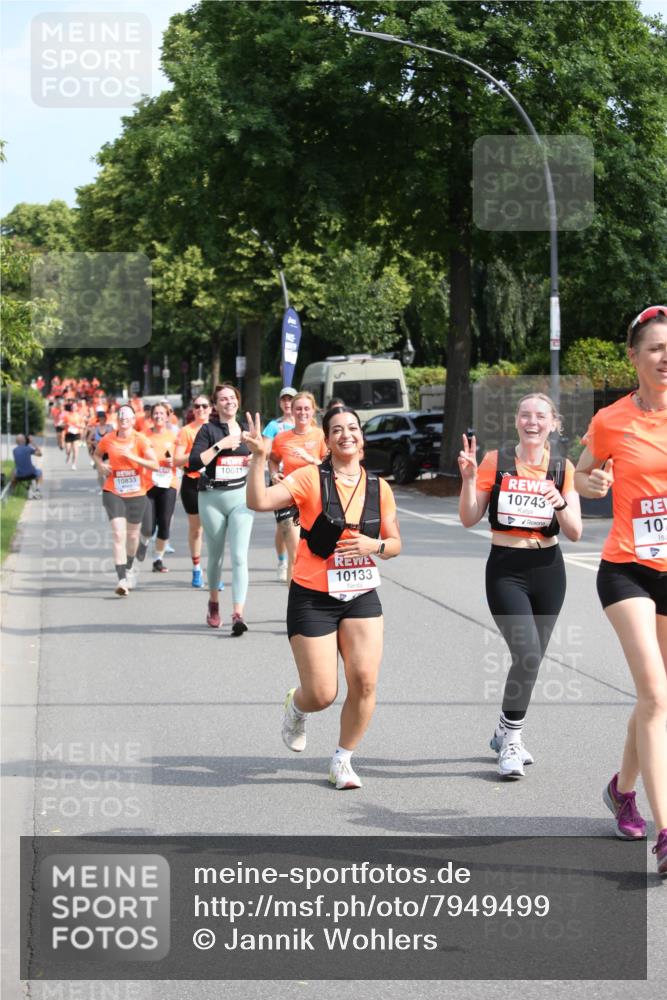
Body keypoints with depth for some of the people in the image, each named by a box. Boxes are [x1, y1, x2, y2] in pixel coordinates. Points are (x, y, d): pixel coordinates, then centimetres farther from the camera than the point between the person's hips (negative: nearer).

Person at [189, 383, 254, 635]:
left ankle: (238, 614, -20)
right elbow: (194, 463, -15)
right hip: (212, 498, -1)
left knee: (239, 557, -12)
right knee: (215, 555, 12)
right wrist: (220, 445, -19)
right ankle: (213, 603, 35)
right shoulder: (208, 430, -2)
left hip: (241, 496, 1)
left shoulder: (246, 430, 10)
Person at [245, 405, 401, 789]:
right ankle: (296, 706, 36)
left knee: (365, 681, -11)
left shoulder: (379, 487, 5)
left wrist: (375, 546, -9)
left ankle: (343, 760, 11)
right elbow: (259, 501, -20)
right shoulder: (310, 478, -8)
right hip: (313, 598, -3)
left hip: (361, 596, 3)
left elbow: (395, 544, 12)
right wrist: (259, 458, -31)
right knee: (322, 694, -4)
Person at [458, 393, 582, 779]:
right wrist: (469, 477, -17)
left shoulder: (563, 468, 2)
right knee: (528, 654, -19)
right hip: (506, 570, -3)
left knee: (532, 658, 10)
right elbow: (470, 519, -3)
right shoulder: (496, 461, -2)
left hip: (548, 570, 3)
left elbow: (575, 533, -1)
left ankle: (506, 733, 31)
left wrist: (560, 503, -20)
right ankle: (511, 740, -4)